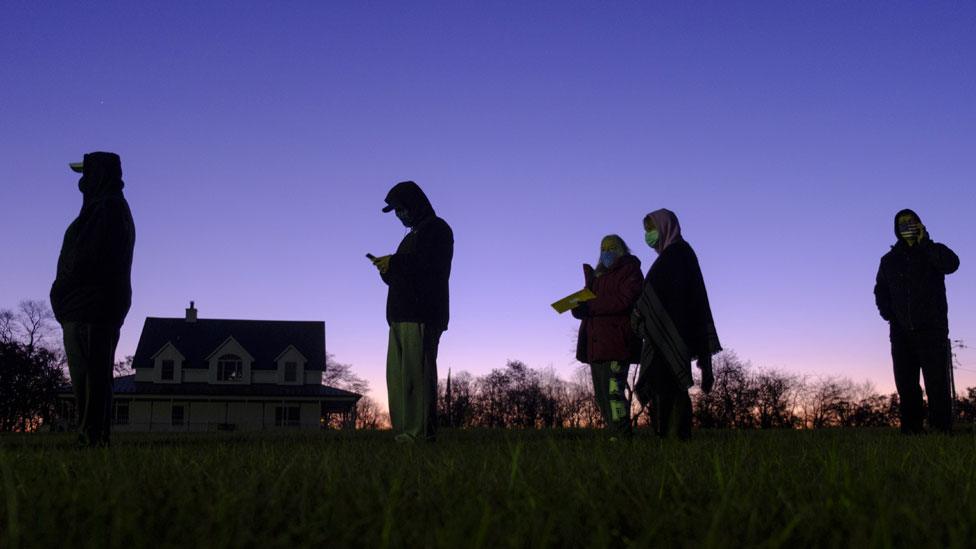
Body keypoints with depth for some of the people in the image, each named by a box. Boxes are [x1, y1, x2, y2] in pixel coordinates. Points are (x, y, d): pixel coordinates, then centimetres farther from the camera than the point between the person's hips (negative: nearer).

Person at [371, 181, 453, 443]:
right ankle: (404, 433, 2)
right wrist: (388, 268, 8)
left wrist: (395, 263, -11)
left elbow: (430, 265, -16)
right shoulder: (413, 235, 28)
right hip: (402, 315, 9)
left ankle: (421, 433, -14)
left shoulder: (437, 229, 0)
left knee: (416, 374, -14)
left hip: (422, 316, -9)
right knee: (397, 375, 2)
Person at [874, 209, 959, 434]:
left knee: (937, 383, -8)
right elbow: (880, 290, 23)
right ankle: (911, 430, 4)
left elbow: (952, 264, -17)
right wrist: (888, 314, 7)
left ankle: (942, 430, -8)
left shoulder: (933, 253, 6)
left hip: (932, 330, -3)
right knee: (905, 385, 2)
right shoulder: (889, 260, 15)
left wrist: (925, 243, -18)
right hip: (901, 332, 4)